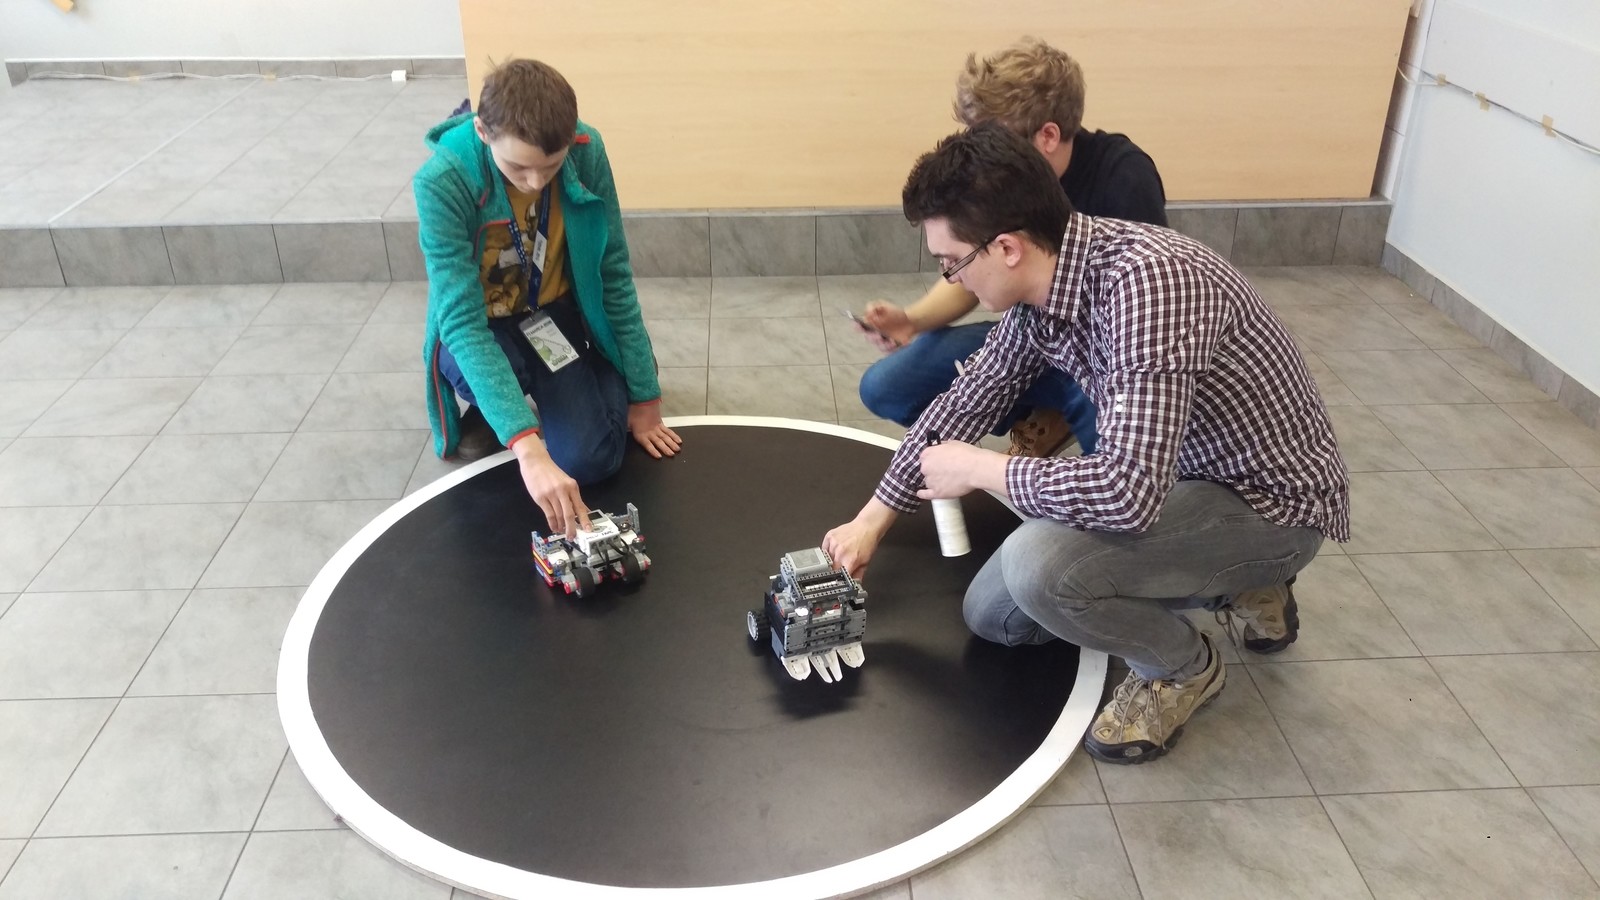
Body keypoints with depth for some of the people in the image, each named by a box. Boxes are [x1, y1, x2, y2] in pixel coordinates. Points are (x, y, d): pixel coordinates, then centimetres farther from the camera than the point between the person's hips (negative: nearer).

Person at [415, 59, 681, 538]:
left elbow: (615, 276, -12)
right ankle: (485, 413, 2)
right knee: (468, 367, -38)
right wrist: (528, 447, -46)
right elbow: (461, 320, -36)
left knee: (588, 461, -20)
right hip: (478, 328, -1)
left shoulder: (586, 152, -21)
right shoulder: (442, 182, -30)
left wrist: (643, 395, -9)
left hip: (555, 311, 1)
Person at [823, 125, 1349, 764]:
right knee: (992, 613, 9)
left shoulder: (1146, 279, -35)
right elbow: (963, 404, 9)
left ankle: (1182, 666, 1)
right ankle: (1232, 585, 18)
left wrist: (980, 469, -24)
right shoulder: (1037, 287, -7)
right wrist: (871, 521, 13)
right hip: (1172, 478, 9)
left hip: (1270, 502, -9)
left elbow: (1129, 491, -41)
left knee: (1038, 565, -31)